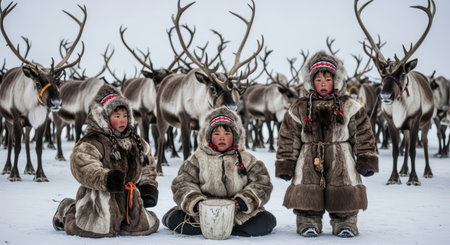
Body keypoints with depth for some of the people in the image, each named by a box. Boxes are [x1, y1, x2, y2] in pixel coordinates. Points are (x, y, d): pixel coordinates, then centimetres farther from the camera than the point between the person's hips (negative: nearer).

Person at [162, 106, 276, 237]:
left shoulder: (246, 159, 8)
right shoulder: (199, 158, 7)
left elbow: (262, 183, 4)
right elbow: (182, 183, 2)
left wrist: (246, 200, -13)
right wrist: (194, 201, -16)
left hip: (240, 214, 2)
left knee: (266, 221, -23)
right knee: (176, 220, -22)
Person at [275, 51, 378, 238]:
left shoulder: (349, 107, 4)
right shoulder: (299, 108, 5)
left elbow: (363, 135, 5)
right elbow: (288, 138, 6)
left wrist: (366, 161, 0)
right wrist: (285, 165, 2)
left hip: (341, 161, 0)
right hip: (309, 162, 0)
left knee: (344, 195, -1)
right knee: (307, 193, -4)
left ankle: (345, 222, 15)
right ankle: (308, 221, 12)